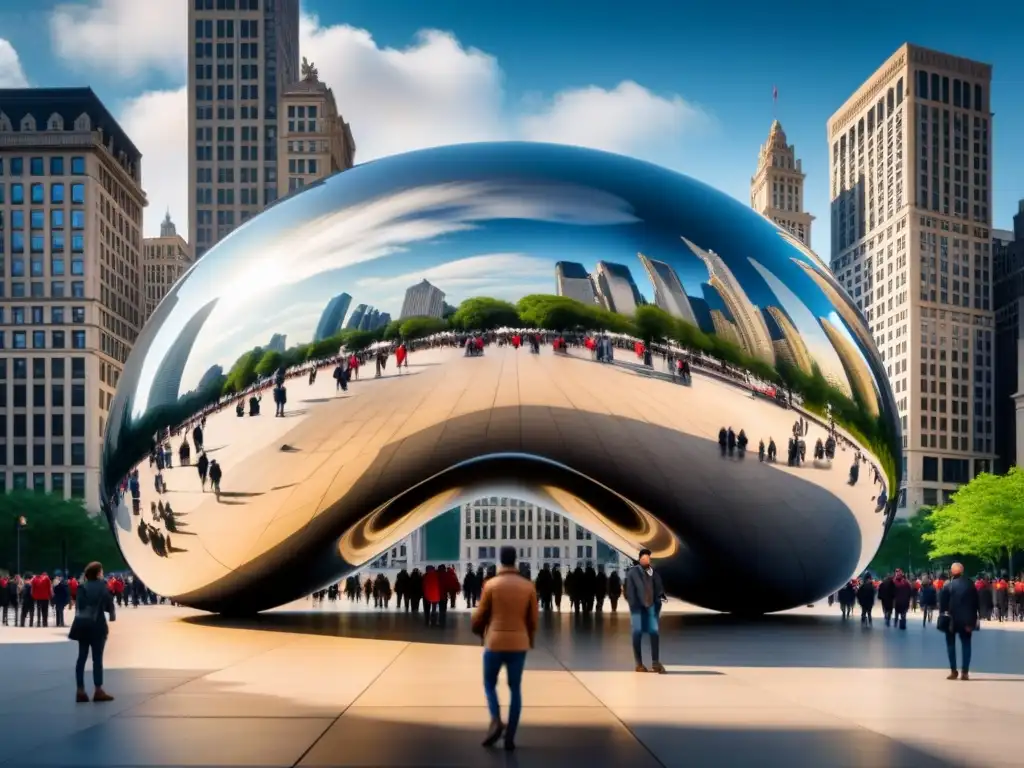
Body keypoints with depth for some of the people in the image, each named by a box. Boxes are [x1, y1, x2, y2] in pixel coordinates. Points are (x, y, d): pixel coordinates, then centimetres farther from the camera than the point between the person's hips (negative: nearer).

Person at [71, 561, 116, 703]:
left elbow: (77, 605, 6)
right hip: (96, 624, -5)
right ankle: (98, 691, -1)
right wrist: (112, 614, 14)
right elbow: (109, 603, -3)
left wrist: (82, 616, 13)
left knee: (82, 657, 7)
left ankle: (80, 691, 5)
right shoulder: (102, 585, -5)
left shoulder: (82, 586, 9)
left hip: (82, 624, 5)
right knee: (97, 658, -1)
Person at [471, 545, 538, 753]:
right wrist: (529, 639, 24)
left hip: (495, 642, -2)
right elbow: (532, 619, 5)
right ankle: (510, 737, 4)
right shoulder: (528, 586, 0)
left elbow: (481, 615, 0)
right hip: (518, 644, 2)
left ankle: (496, 721, -9)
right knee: (515, 689, 8)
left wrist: (477, 629, 24)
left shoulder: (491, 584, -7)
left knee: (490, 684, 15)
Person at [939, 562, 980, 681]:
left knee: (951, 644, 9)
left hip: (951, 619, -2)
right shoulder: (970, 584, 0)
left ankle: (954, 671, 3)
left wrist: (942, 615, 1)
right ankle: (965, 672, 0)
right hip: (966, 619, 2)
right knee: (966, 644, 7)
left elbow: (942, 603, -9)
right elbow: (976, 602, 2)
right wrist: (973, 618, 7)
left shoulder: (948, 585, -7)